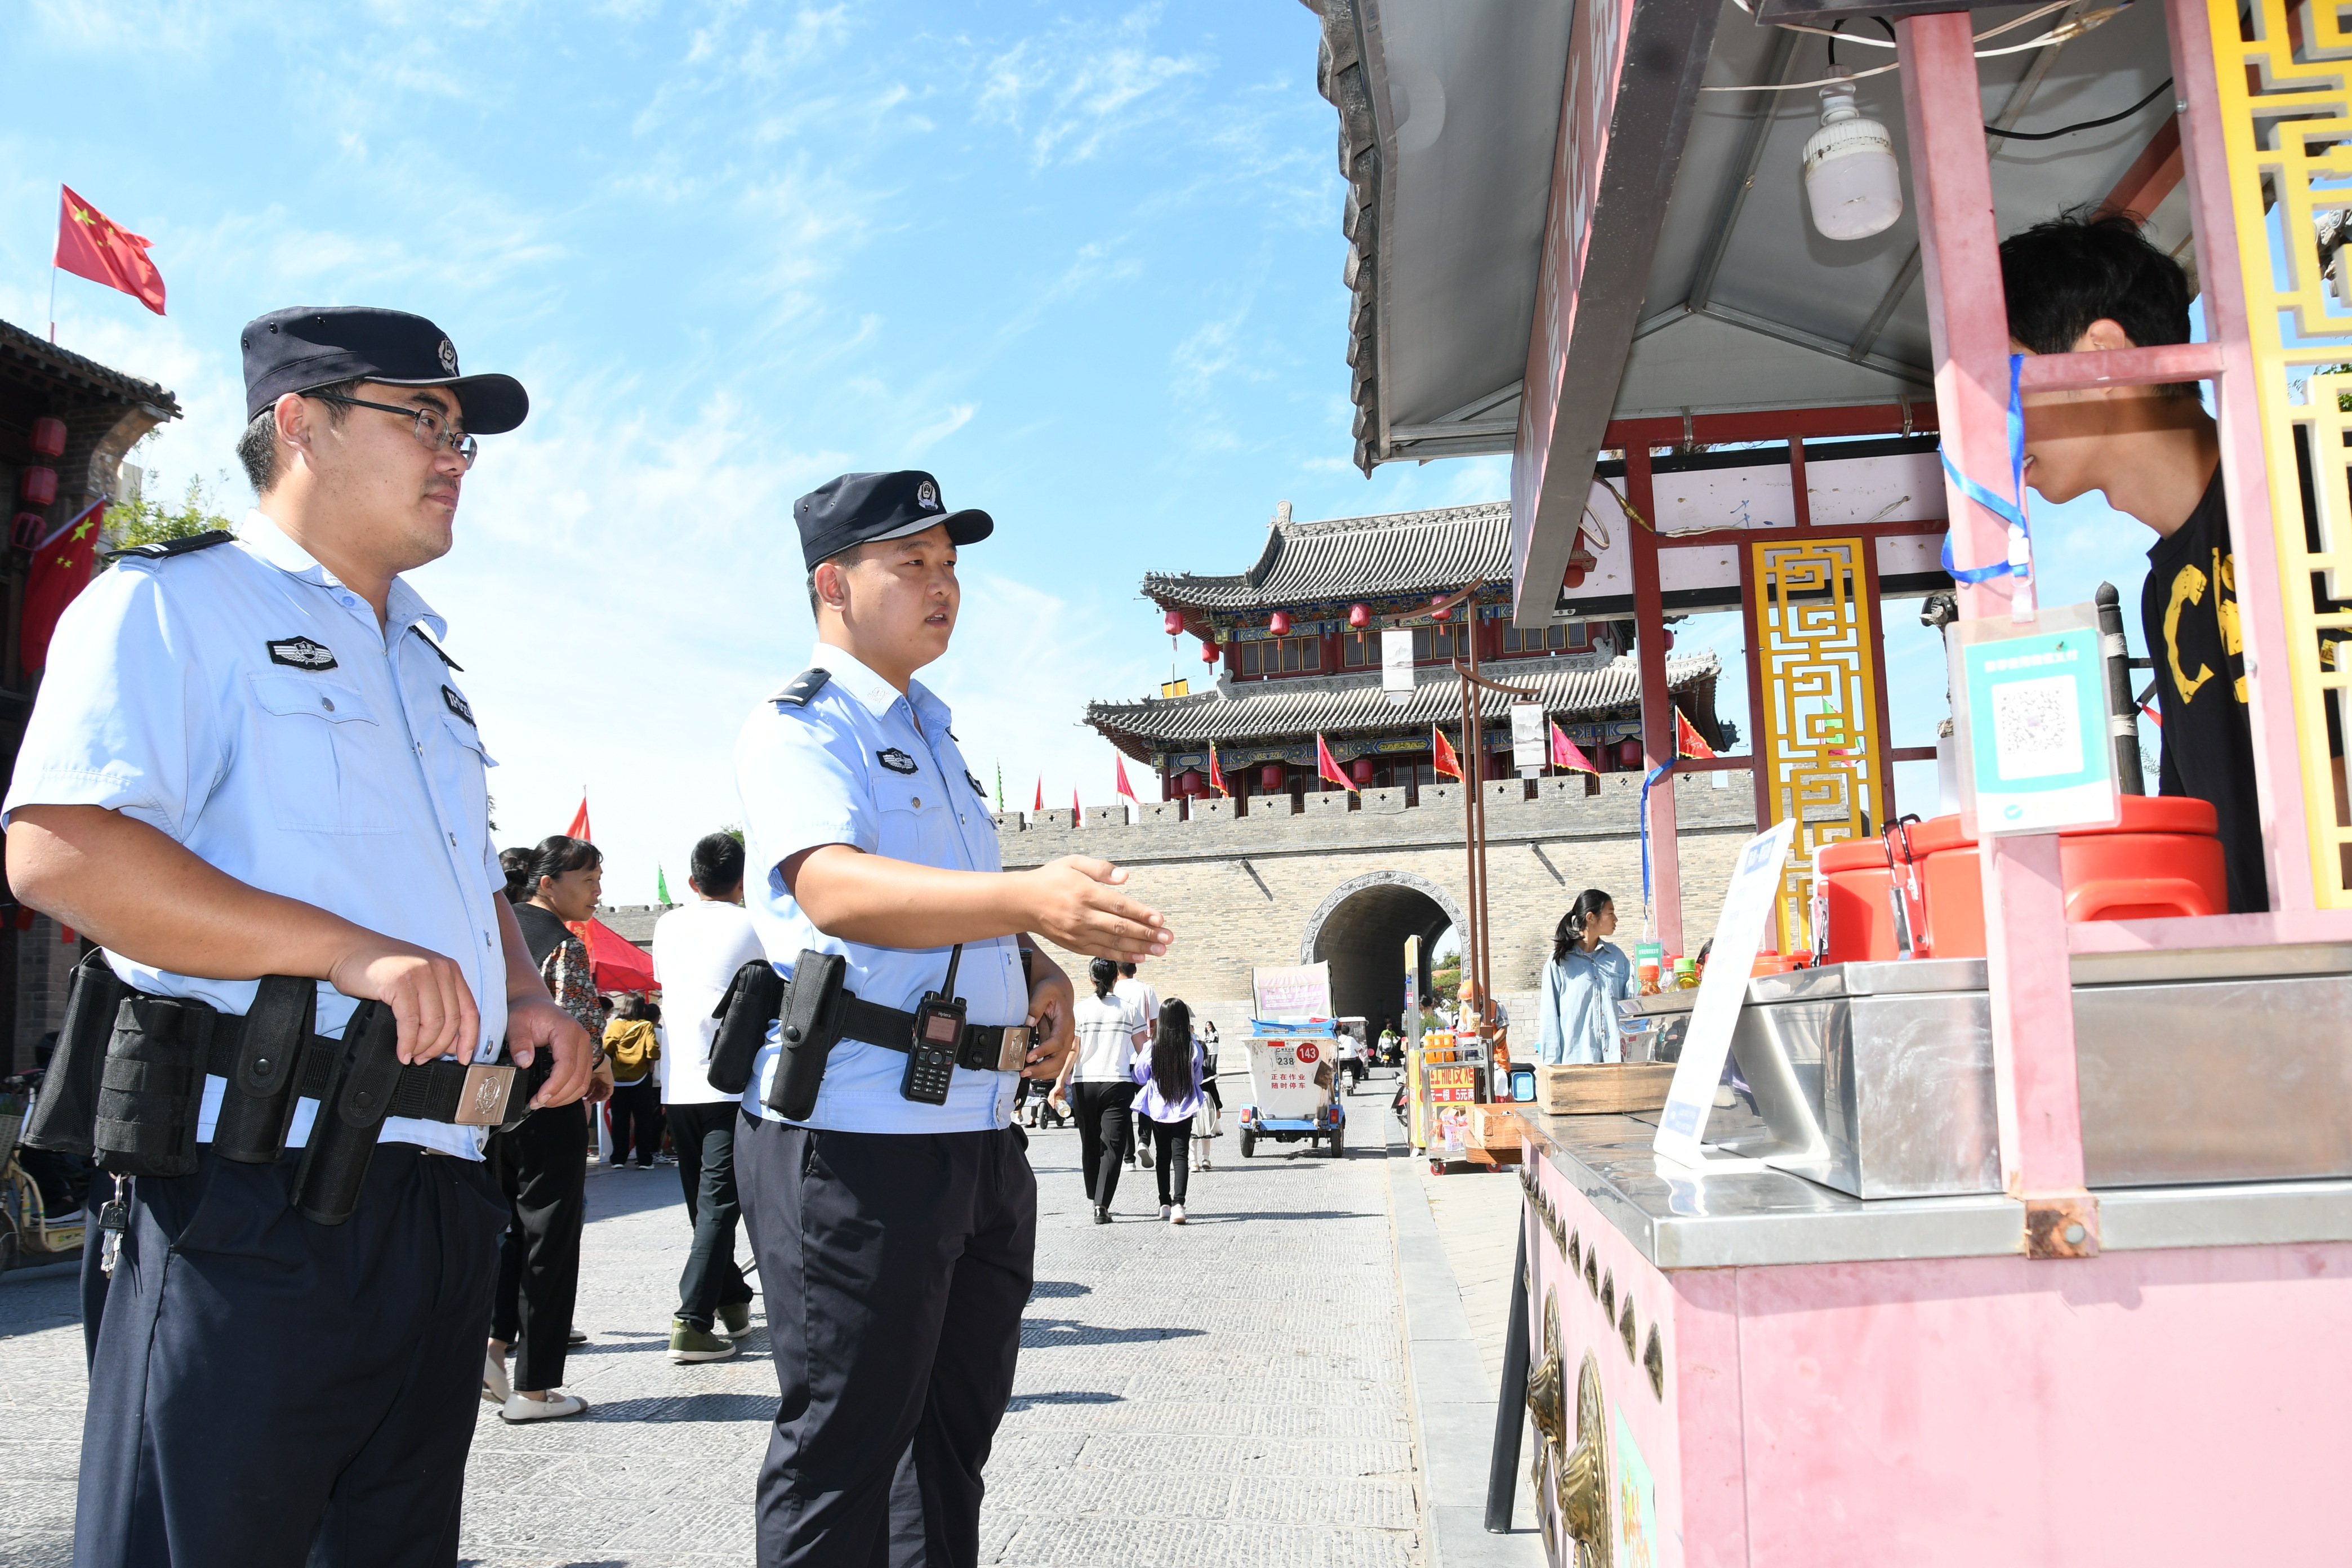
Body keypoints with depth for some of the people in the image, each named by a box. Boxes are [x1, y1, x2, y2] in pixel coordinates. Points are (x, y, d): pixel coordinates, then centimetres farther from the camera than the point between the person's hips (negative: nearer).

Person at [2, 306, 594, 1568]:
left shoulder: (424, 660, 23)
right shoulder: (173, 604, -3)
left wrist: (523, 993, 11)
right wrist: (348, 951, -23)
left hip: (439, 1194, 8)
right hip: (256, 1190, -8)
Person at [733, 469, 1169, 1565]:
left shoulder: (936, 737, 20)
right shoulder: (798, 729, -7)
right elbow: (835, 888, -26)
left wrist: (1042, 974, 8)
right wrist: (1029, 898, -41)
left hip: (981, 1132, 9)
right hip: (853, 1133, -8)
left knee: (955, 1433, 17)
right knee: (842, 1447, 1)